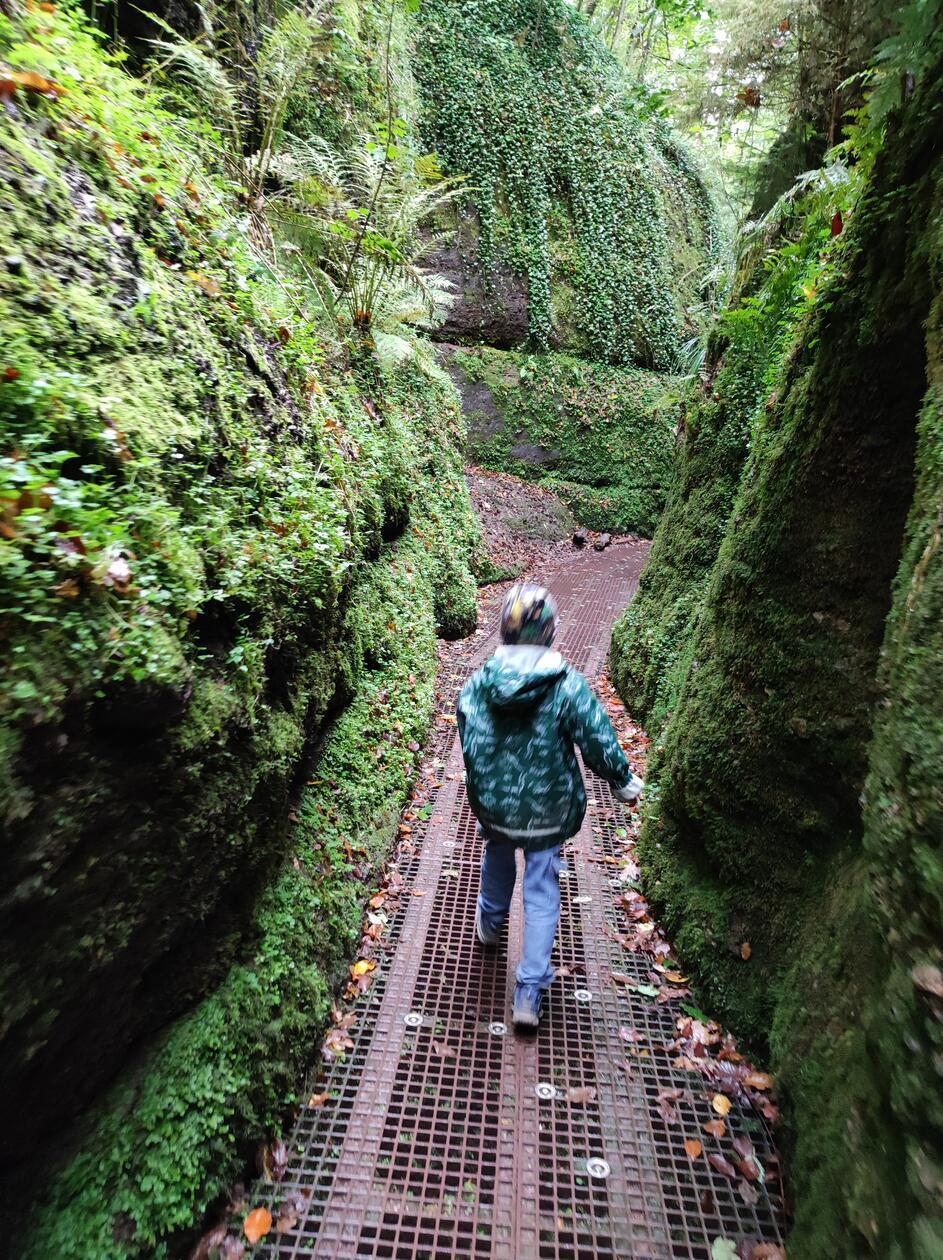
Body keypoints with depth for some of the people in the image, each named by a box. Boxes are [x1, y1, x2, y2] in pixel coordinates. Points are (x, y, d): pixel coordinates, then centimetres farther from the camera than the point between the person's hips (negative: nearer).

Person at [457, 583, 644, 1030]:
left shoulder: (476, 685, -14)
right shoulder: (568, 686, -21)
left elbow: (471, 749, -5)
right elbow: (600, 744, -13)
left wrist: (482, 797, 13)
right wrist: (625, 782, 6)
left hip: (493, 806, 3)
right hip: (549, 812, -2)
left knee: (497, 858, 33)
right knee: (542, 893, 16)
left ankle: (491, 922, 57)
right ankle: (530, 990, 24)